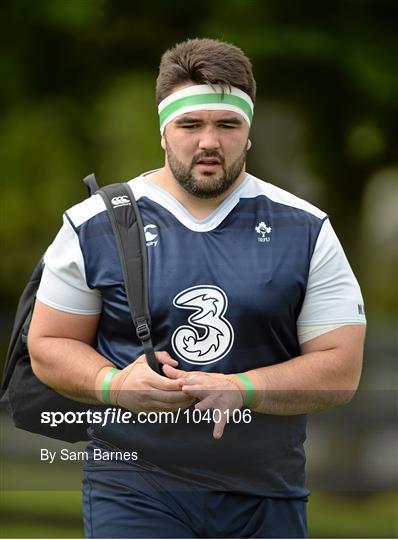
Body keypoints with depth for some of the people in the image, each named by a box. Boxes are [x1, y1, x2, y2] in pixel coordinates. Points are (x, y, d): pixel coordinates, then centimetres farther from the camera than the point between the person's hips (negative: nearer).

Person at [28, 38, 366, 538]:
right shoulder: (94, 226, 3)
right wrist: (113, 383, -13)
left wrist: (240, 389, -16)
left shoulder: (305, 231, 4)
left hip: (267, 497, 2)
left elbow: (341, 368, 0)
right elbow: (48, 346, 8)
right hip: (133, 494, -2)